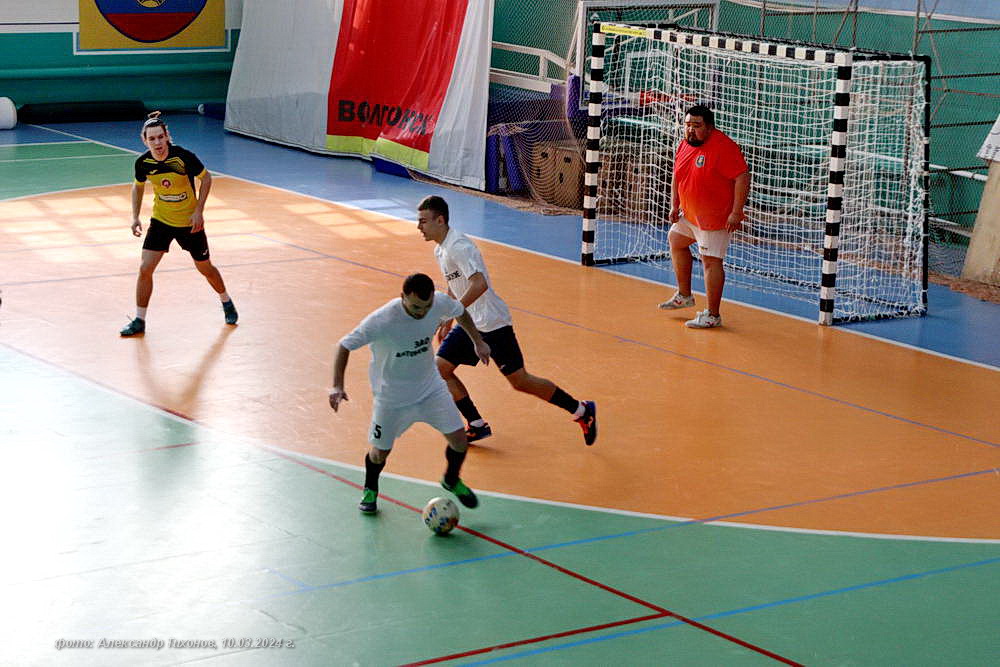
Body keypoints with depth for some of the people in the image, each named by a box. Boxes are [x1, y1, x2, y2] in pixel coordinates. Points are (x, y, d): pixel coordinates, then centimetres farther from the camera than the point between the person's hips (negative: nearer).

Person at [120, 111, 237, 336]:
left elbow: (206, 178, -9)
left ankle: (227, 302, 41)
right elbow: (138, 186, 8)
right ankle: (139, 321, 3)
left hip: (189, 222, -2)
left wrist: (199, 211, -15)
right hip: (161, 221, 2)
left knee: (205, 268, 12)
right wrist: (135, 216, -1)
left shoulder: (184, 157, -24)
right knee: (145, 269, -9)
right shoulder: (143, 163, -14)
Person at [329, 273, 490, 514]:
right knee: (380, 451, 6)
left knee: (459, 438, -2)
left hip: (431, 386, 3)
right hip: (391, 394, -3)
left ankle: (452, 480, 31)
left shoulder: (440, 303, -20)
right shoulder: (381, 321, -33)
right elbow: (345, 346, -22)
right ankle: (370, 490, 40)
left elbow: (460, 312, 6)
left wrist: (478, 341, 12)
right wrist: (337, 387, -30)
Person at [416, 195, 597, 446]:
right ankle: (477, 425, 9)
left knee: (520, 382, -4)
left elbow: (480, 284, -33)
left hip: (493, 324, -9)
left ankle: (582, 411, 11)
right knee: (440, 369, 0)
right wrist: (447, 322, 26)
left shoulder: (458, 247, -21)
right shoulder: (440, 250, 10)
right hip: (469, 324, 9)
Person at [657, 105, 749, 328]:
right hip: (689, 214, 10)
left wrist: (736, 213, -28)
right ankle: (684, 295, 40)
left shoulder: (723, 146, -23)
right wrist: (674, 205, 10)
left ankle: (713, 315, -4)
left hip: (715, 218, -10)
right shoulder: (685, 145, 4)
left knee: (711, 261, -9)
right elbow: (677, 176, 18)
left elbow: (743, 177, -26)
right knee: (676, 241, 25)